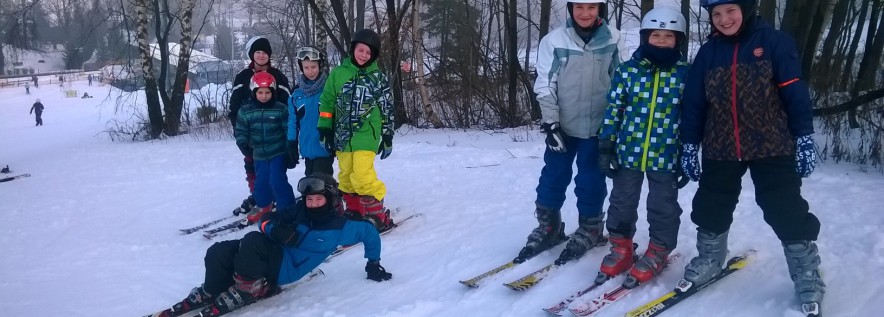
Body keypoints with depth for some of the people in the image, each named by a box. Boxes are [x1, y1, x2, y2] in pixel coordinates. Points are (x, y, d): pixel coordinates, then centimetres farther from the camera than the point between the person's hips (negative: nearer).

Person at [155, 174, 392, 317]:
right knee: (217, 253, -15)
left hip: (286, 267, -6)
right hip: (273, 251, 6)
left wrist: (373, 265, 10)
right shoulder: (299, 211, 7)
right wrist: (275, 229, -15)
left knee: (252, 240, -35)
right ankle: (210, 293, 8)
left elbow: (370, 232, 7)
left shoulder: (339, 227, -6)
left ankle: (247, 290, -21)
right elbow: (267, 219, 9)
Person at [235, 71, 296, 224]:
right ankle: (263, 205, 37)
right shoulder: (245, 111, -3)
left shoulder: (280, 109, -9)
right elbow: (240, 132, 4)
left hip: (278, 152, -3)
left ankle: (287, 208, 1)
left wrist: (292, 152, -8)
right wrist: (243, 145, -15)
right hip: (259, 154, 3)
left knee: (277, 180, -13)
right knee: (261, 182, 11)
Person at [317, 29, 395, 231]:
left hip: (366, 135, -3)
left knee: (362, 176, -15)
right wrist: (324, 129, 6)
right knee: (346, 176, 8)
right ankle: (355, 213, 22)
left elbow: (387, 109, 6)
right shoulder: (338, 73, 4)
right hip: (342, 135, 3)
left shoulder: (379, 78, 1)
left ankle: (378, 216, -4)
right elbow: (327, 102, 10)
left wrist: (388, 137, 6)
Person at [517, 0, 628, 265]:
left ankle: (589, 231, 25)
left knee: (591, 182, 7)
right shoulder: (554, 41, -6)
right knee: (552, 178, 8)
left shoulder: (613, 40, -3)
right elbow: (545, 85, -3)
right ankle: (548, 227, 25)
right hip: (563, 125, 0)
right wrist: (550, 121, -7)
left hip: (598, 126, 0)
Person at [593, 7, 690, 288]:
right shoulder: (627, 71, -1)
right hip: (628, 152, 2)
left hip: (666, 155, -1)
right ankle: (621, 248, 30)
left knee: (663, 208, 9)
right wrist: (606, 147, 1)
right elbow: (613, 110, 3)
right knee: (622, 203, 13)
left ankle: (657, 253, 28)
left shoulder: (686, 74, -3)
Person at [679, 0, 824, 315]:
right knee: (710, 209, 12)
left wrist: (804, 139, -8)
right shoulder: (708, 52, 4)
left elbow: (795, 92, -6)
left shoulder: (774, 41, -5)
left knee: (788, 214, -2)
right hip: (720, 150, 4)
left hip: (772, 147, -3)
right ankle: (709, 258, 35)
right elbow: (693, 102, 7)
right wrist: (689, 145, 6)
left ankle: (807, 276, 15)